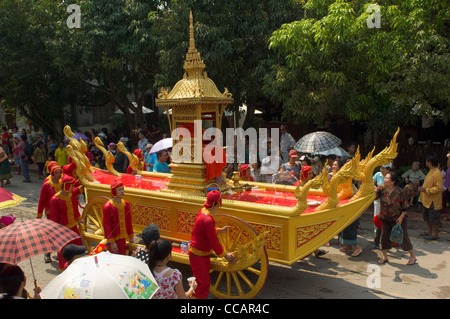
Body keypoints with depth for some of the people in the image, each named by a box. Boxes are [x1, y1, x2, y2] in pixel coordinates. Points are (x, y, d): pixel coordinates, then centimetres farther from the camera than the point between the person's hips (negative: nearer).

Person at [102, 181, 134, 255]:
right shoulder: (108, 207, -15)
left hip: (123, 238, 6)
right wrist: (112, 242, -15)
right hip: (113, 239, -6)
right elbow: (107, 226, -14)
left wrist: (131, 236, 13)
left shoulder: (126, 204, 4)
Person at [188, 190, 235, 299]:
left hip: (203, 253, 10)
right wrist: (225, 255, -10)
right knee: (204, 282, 1)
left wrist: (219, 230, 20)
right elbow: (214, 242, -23)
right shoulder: (208, 220, -31)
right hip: (198, 255, -10)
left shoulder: (203, 211, -3)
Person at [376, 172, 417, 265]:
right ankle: (384, 257, 20)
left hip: (398, 218, -4)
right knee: (384, 237, 4)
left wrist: (401, 217, -15)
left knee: (403, 237, 3)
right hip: (385, 219, 4)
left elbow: (405, 206, -9)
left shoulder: (399, 191, -17)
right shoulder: (381, 188, -8)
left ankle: (413, 256, 24)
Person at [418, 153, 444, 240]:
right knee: (426, 217, 20)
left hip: (433, 201, -10)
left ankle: (434, 234, 13)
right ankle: (429, 231, 33)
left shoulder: (437, 173, -21)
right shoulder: (431, 172, 11)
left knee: (434, 218, 2)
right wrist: (422, 188, 11)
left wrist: (426, 190, -27)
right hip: (426, 200, 10)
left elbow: (438, 187, -24)